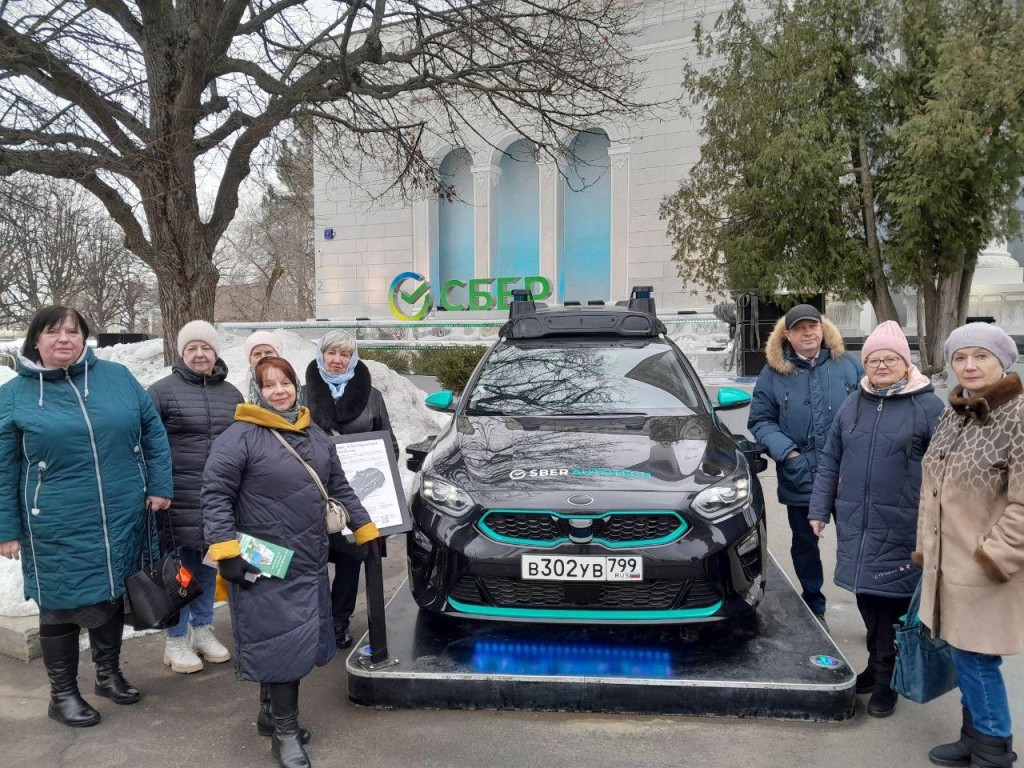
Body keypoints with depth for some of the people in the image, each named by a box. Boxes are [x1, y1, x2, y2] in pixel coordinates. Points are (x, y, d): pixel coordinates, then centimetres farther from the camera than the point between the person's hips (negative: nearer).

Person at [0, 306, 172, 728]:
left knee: (112, 595, 17)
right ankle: (63, 694, 29)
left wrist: (159, 485, 1)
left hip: (122, 520, 3)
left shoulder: (117, 377, 2)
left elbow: (153, 431, 7)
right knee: (62, 606, 9)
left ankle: (109, 672, 38)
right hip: (57, 530, -2)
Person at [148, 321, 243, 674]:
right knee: (180, 566, 2)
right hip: (179, 496, -4)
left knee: (208, 563, 14)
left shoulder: (231, 394, 12)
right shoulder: (163, 390, -3)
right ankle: (176, 639, 17)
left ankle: (203, 629, 29)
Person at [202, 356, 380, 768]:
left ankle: (270, 711, 35)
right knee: (281, 643, -4)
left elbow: (339, 488, 17)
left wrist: (366, 530, 13)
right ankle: (286, 733, 10)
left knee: (295, 643, 16)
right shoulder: (239, 437, -11)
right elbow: (216, 496, -13)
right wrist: (226, 551, -20)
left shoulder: (316, 435, 11)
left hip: (311, 563, 7)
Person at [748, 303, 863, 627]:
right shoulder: (773, 373, 1)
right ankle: (814, 608, 33)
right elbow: (759, 421, 3)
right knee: (804, 545, 15)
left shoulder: (848, 364, 2)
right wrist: (788, 453, -11)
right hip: (799, 479, 1)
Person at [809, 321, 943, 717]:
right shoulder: (852, 405, 9)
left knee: (892, 599, 2)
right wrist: (819, 509, 9)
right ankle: (880, 664, 31)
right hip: (854, 524, 4)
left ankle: (885, 677, 17)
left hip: (900, 528, -4)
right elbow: (829, 461, 12)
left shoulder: (927, 407, -3)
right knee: (866, 597, 13)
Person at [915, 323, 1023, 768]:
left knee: (976, 658, 1)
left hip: (987, 568, -7)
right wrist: (925, 545, 13)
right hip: (947, 561, 7)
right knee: (963, 656, 17)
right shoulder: (952, 414, 8)